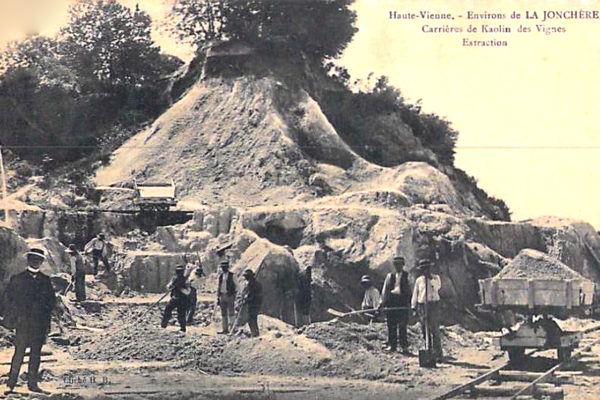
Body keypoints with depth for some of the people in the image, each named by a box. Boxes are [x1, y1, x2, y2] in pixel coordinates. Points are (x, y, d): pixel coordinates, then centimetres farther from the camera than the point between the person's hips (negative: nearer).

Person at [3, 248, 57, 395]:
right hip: (23, 322, -3)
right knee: (19, 352, -7)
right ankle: (11, 384, -3)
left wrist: (46, 314, 3)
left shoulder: (45, 280, 11)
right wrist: (14, 316, -3)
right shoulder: (17, 279, 5)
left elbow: (52, 300, 15)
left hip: (40, 323, 3)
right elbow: (8, 298, 5)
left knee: (36, 353, 5)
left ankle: (32, 383, 12)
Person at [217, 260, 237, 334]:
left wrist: (234, 296, -9)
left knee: (231, 313, -6)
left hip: (230, 296, -5)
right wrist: (218, 298, 12)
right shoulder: (220, 276, 12)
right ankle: (225, 329, 10)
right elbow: (218, 287, 16)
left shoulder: (231, 276, -3)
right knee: (223, 313, 6)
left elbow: (236, 287, -2)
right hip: (222, 296, 5)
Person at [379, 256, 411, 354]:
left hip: (402, 301, -3)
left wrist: (411, 303, -4)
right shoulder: (390, 276, 15)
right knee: (391, 324, 3)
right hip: (390, 301, 3)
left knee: (402, 325, -6)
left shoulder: (407, 276, 8)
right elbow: (385, 290, 13)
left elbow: (410, 289, 5)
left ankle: (404, 347, -3)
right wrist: (382, 302, 5)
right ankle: (392, 345, 10)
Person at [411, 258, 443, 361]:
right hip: (422, 305, 3)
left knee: (434, 330, -10)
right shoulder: (419, 280, 10)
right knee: (424, 330, 5)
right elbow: (415, 294, 14)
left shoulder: (436, 278, 5)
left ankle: (438, 354, -8)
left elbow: (437, 287, -14)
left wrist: (431, 279, -17)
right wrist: (414, 307, 9)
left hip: (434, 304, -3)